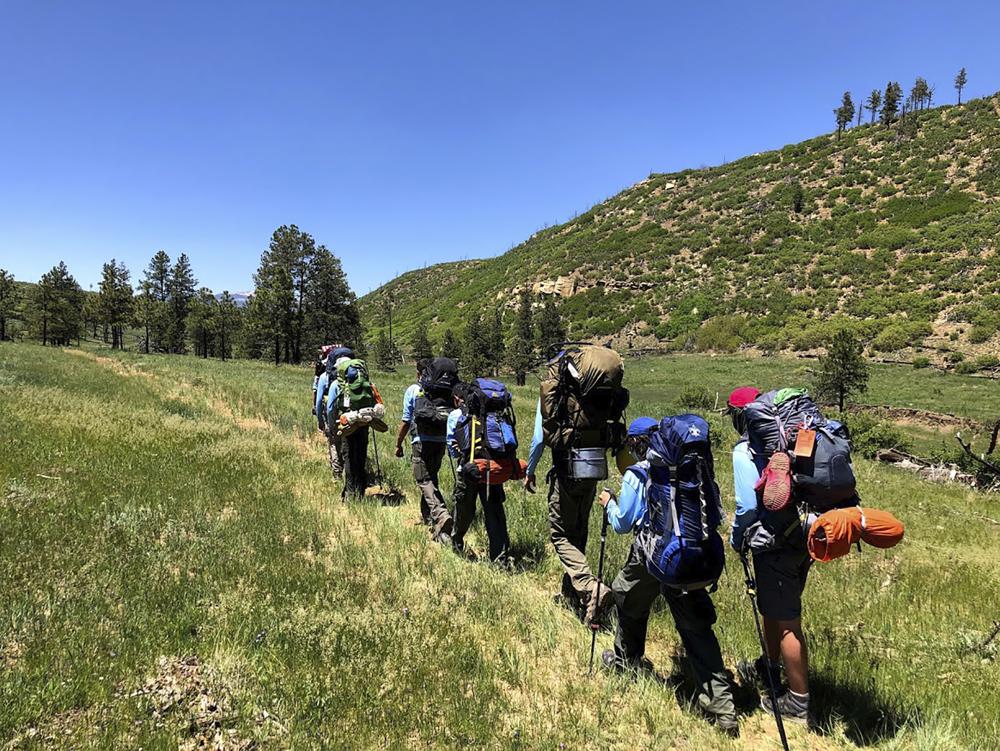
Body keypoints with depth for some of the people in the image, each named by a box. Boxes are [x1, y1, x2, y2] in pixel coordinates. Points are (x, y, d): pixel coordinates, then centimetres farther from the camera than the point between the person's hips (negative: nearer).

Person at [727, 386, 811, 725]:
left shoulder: (745, 450, -15)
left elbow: (747, 504, -17)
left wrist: (736, 538, -1)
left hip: (775, 544, -8)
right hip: (803, 537, 8)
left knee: (786, 622, 4)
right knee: (773, 607, 25)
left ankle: (798, 702, 16)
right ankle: (768, 668, 45)